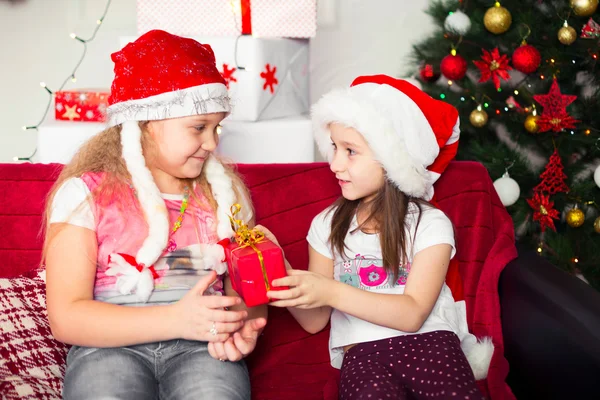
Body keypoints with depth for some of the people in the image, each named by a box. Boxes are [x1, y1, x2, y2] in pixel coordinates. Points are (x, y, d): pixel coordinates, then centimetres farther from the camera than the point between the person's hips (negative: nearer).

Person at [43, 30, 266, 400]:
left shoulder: (225, 190, 13)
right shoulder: (84, 193, 0)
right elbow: (67, 316, -8)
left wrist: (244, 326, -12)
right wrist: (175, 319, -19)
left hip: (201, 347, 2)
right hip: (111, 345, -2)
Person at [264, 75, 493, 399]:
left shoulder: (430, 225, 2)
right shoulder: (327, 226, 11)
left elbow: (413, 314, -10)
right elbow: (314, 321, 9)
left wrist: (332, 292, -20)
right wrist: (284, 274, -10)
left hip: (428, 341, 0)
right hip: (363, 352, 1)